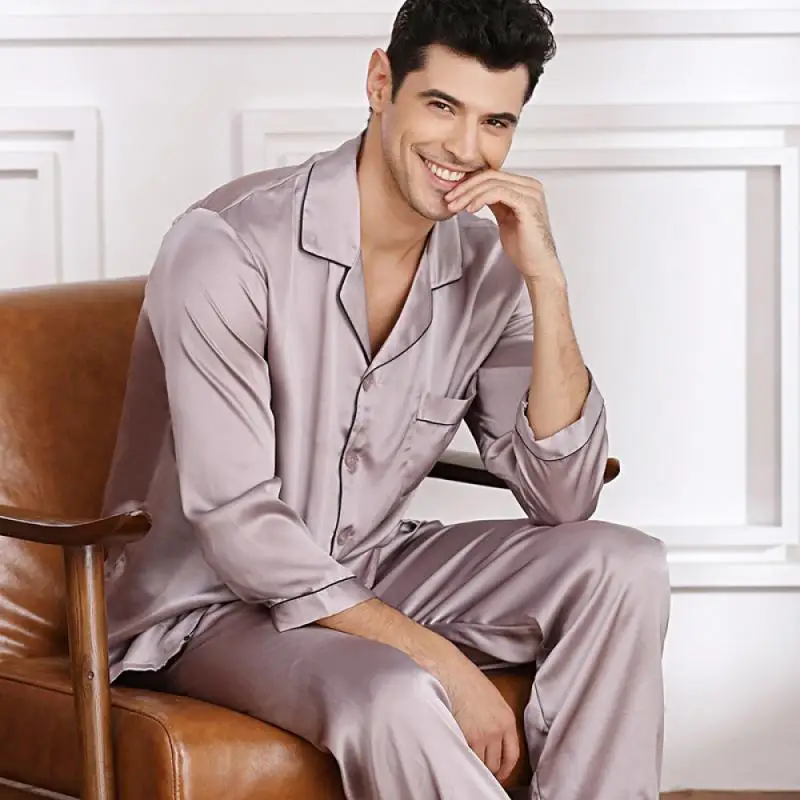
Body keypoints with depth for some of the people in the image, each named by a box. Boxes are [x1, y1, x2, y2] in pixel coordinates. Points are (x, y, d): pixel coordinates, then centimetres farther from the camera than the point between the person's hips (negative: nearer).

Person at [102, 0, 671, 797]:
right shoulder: (228, 245, -23)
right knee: (394, 700, -35)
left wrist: (545, 282, -20)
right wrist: (437, 659, -28)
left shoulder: (485, 262, -5)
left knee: (623, 566, -13)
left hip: (364, 577, 6)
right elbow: (237, 525, -25)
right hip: (210, 603, -6)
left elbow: (562, 498, -8)